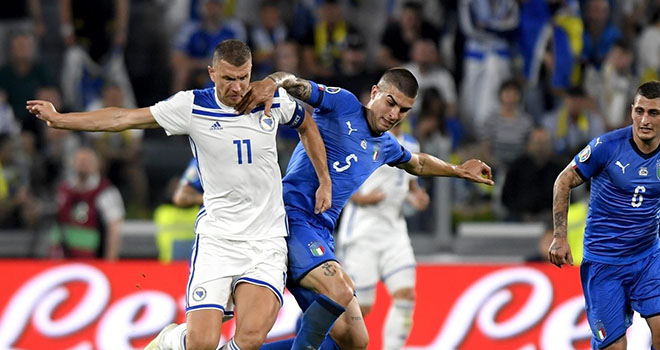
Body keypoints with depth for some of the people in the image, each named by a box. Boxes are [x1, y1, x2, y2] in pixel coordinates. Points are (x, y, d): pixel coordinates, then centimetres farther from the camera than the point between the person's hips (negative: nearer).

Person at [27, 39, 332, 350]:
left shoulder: (274, 100, 2)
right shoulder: (192, 106, -4)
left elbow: (306, 126, 25)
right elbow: (123, 118, 2)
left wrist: (324, 181, 23)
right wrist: (59, 119, 1)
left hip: (267, 242, 1)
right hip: (216, 239, -1)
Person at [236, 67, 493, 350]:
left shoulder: (385, 146, 21)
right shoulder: (343, 104, -1)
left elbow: (416, 163, 44)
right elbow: (294, 84, -15)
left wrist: (459, 171, 51)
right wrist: (271, 82, -36)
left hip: (321, 238, 8)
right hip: (291, 217, -8)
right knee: (340, 291, -33)